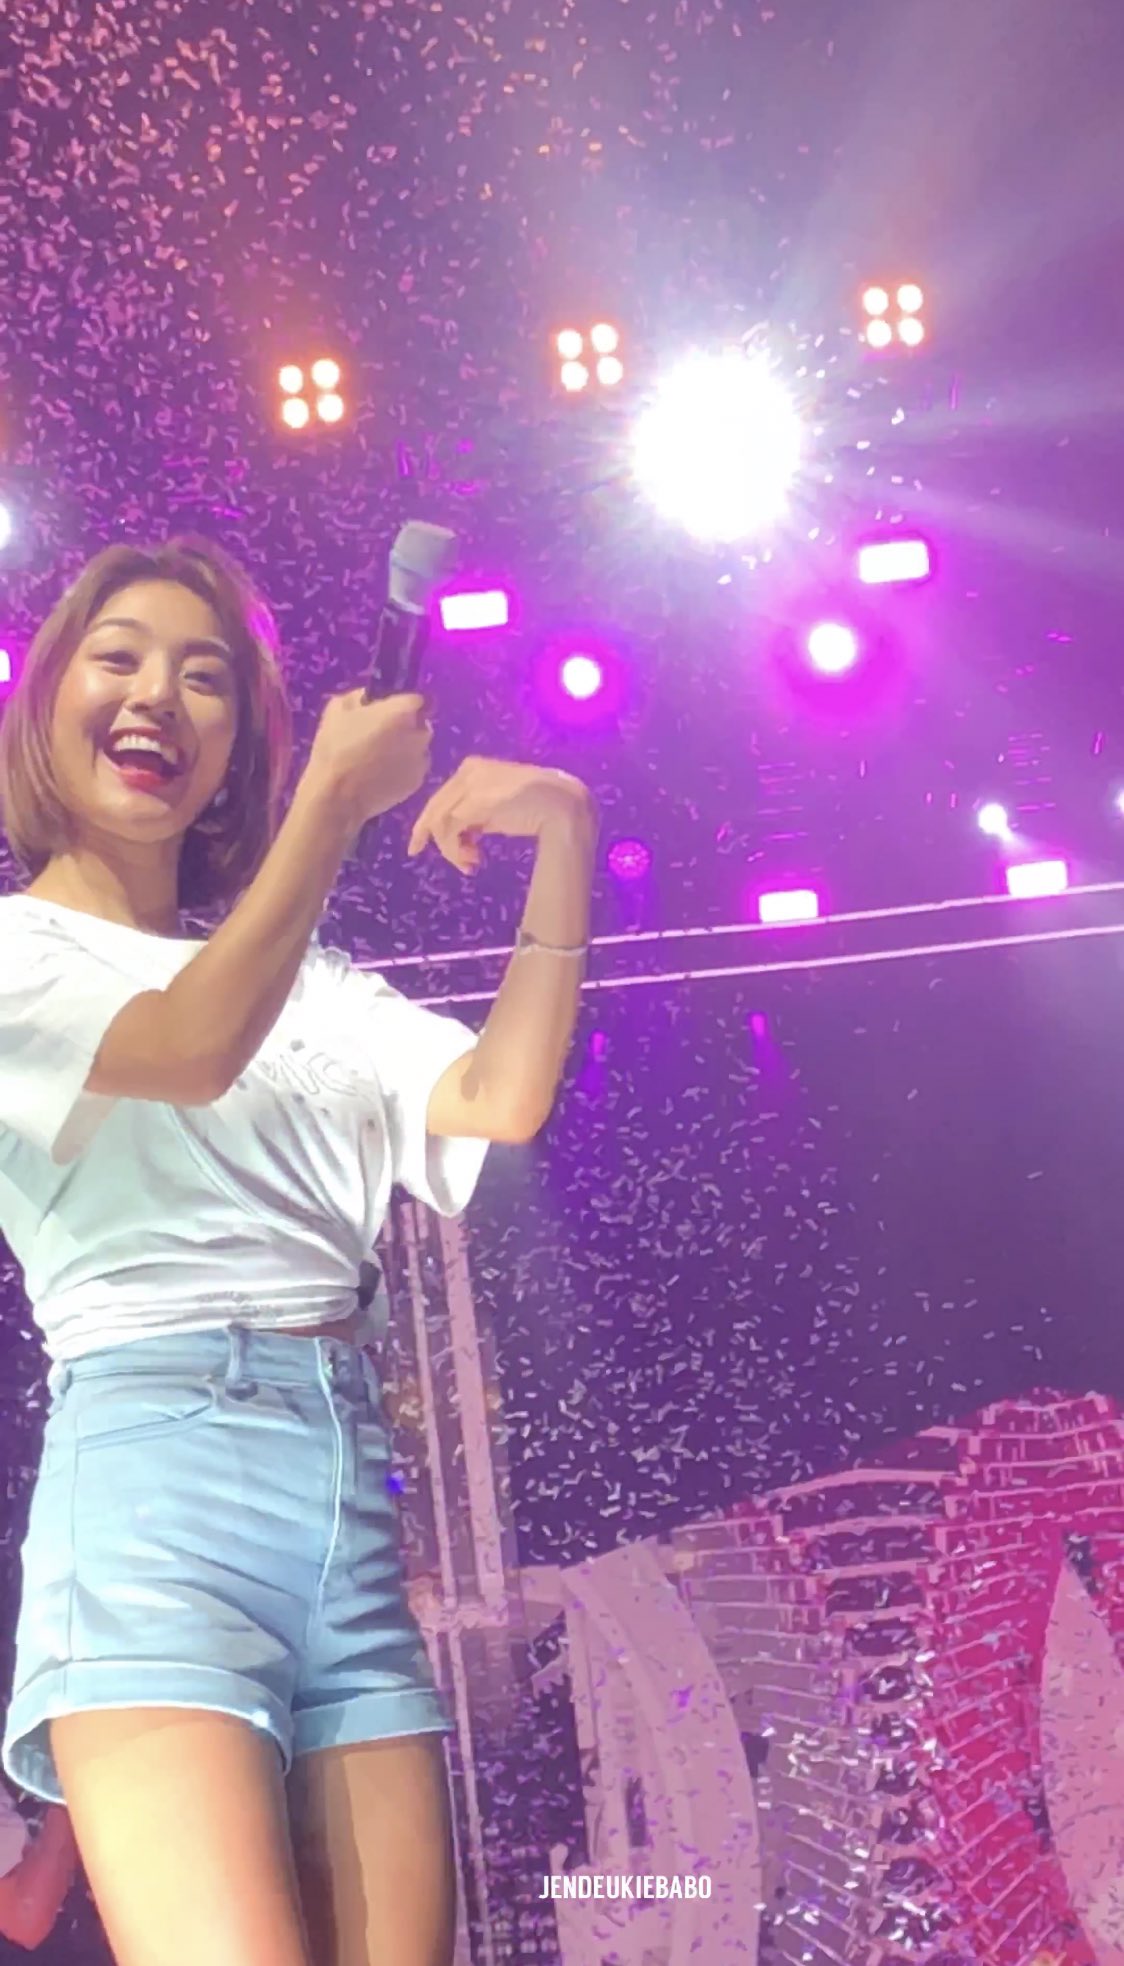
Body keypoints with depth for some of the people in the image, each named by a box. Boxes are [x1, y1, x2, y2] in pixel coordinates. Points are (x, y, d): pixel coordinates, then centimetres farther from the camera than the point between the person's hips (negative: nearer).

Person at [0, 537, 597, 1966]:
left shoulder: (307, 983, 23)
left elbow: (503, 1097, 6)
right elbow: (193, 1047, -11)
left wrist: (563, 837, 0)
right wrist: (337, 798, -6)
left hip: (352, 1484, 5)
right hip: (155, 1461, -5)